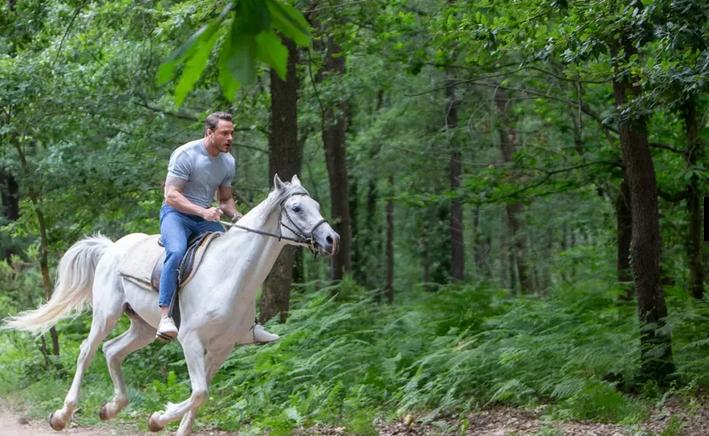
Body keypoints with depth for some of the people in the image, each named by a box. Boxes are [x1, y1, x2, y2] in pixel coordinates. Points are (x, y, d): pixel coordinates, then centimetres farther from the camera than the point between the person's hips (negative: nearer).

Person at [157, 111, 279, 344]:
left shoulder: (228, 162, 6)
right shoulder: (186, 155, -15)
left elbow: (225, 198, 18)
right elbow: (171, 196, -19)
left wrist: (234, 214, -5)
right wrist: (202, 211, -31)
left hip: (206, 218, 7)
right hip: (177, 214, -7)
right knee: (177, 252, -35)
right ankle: (164, 316, -38)